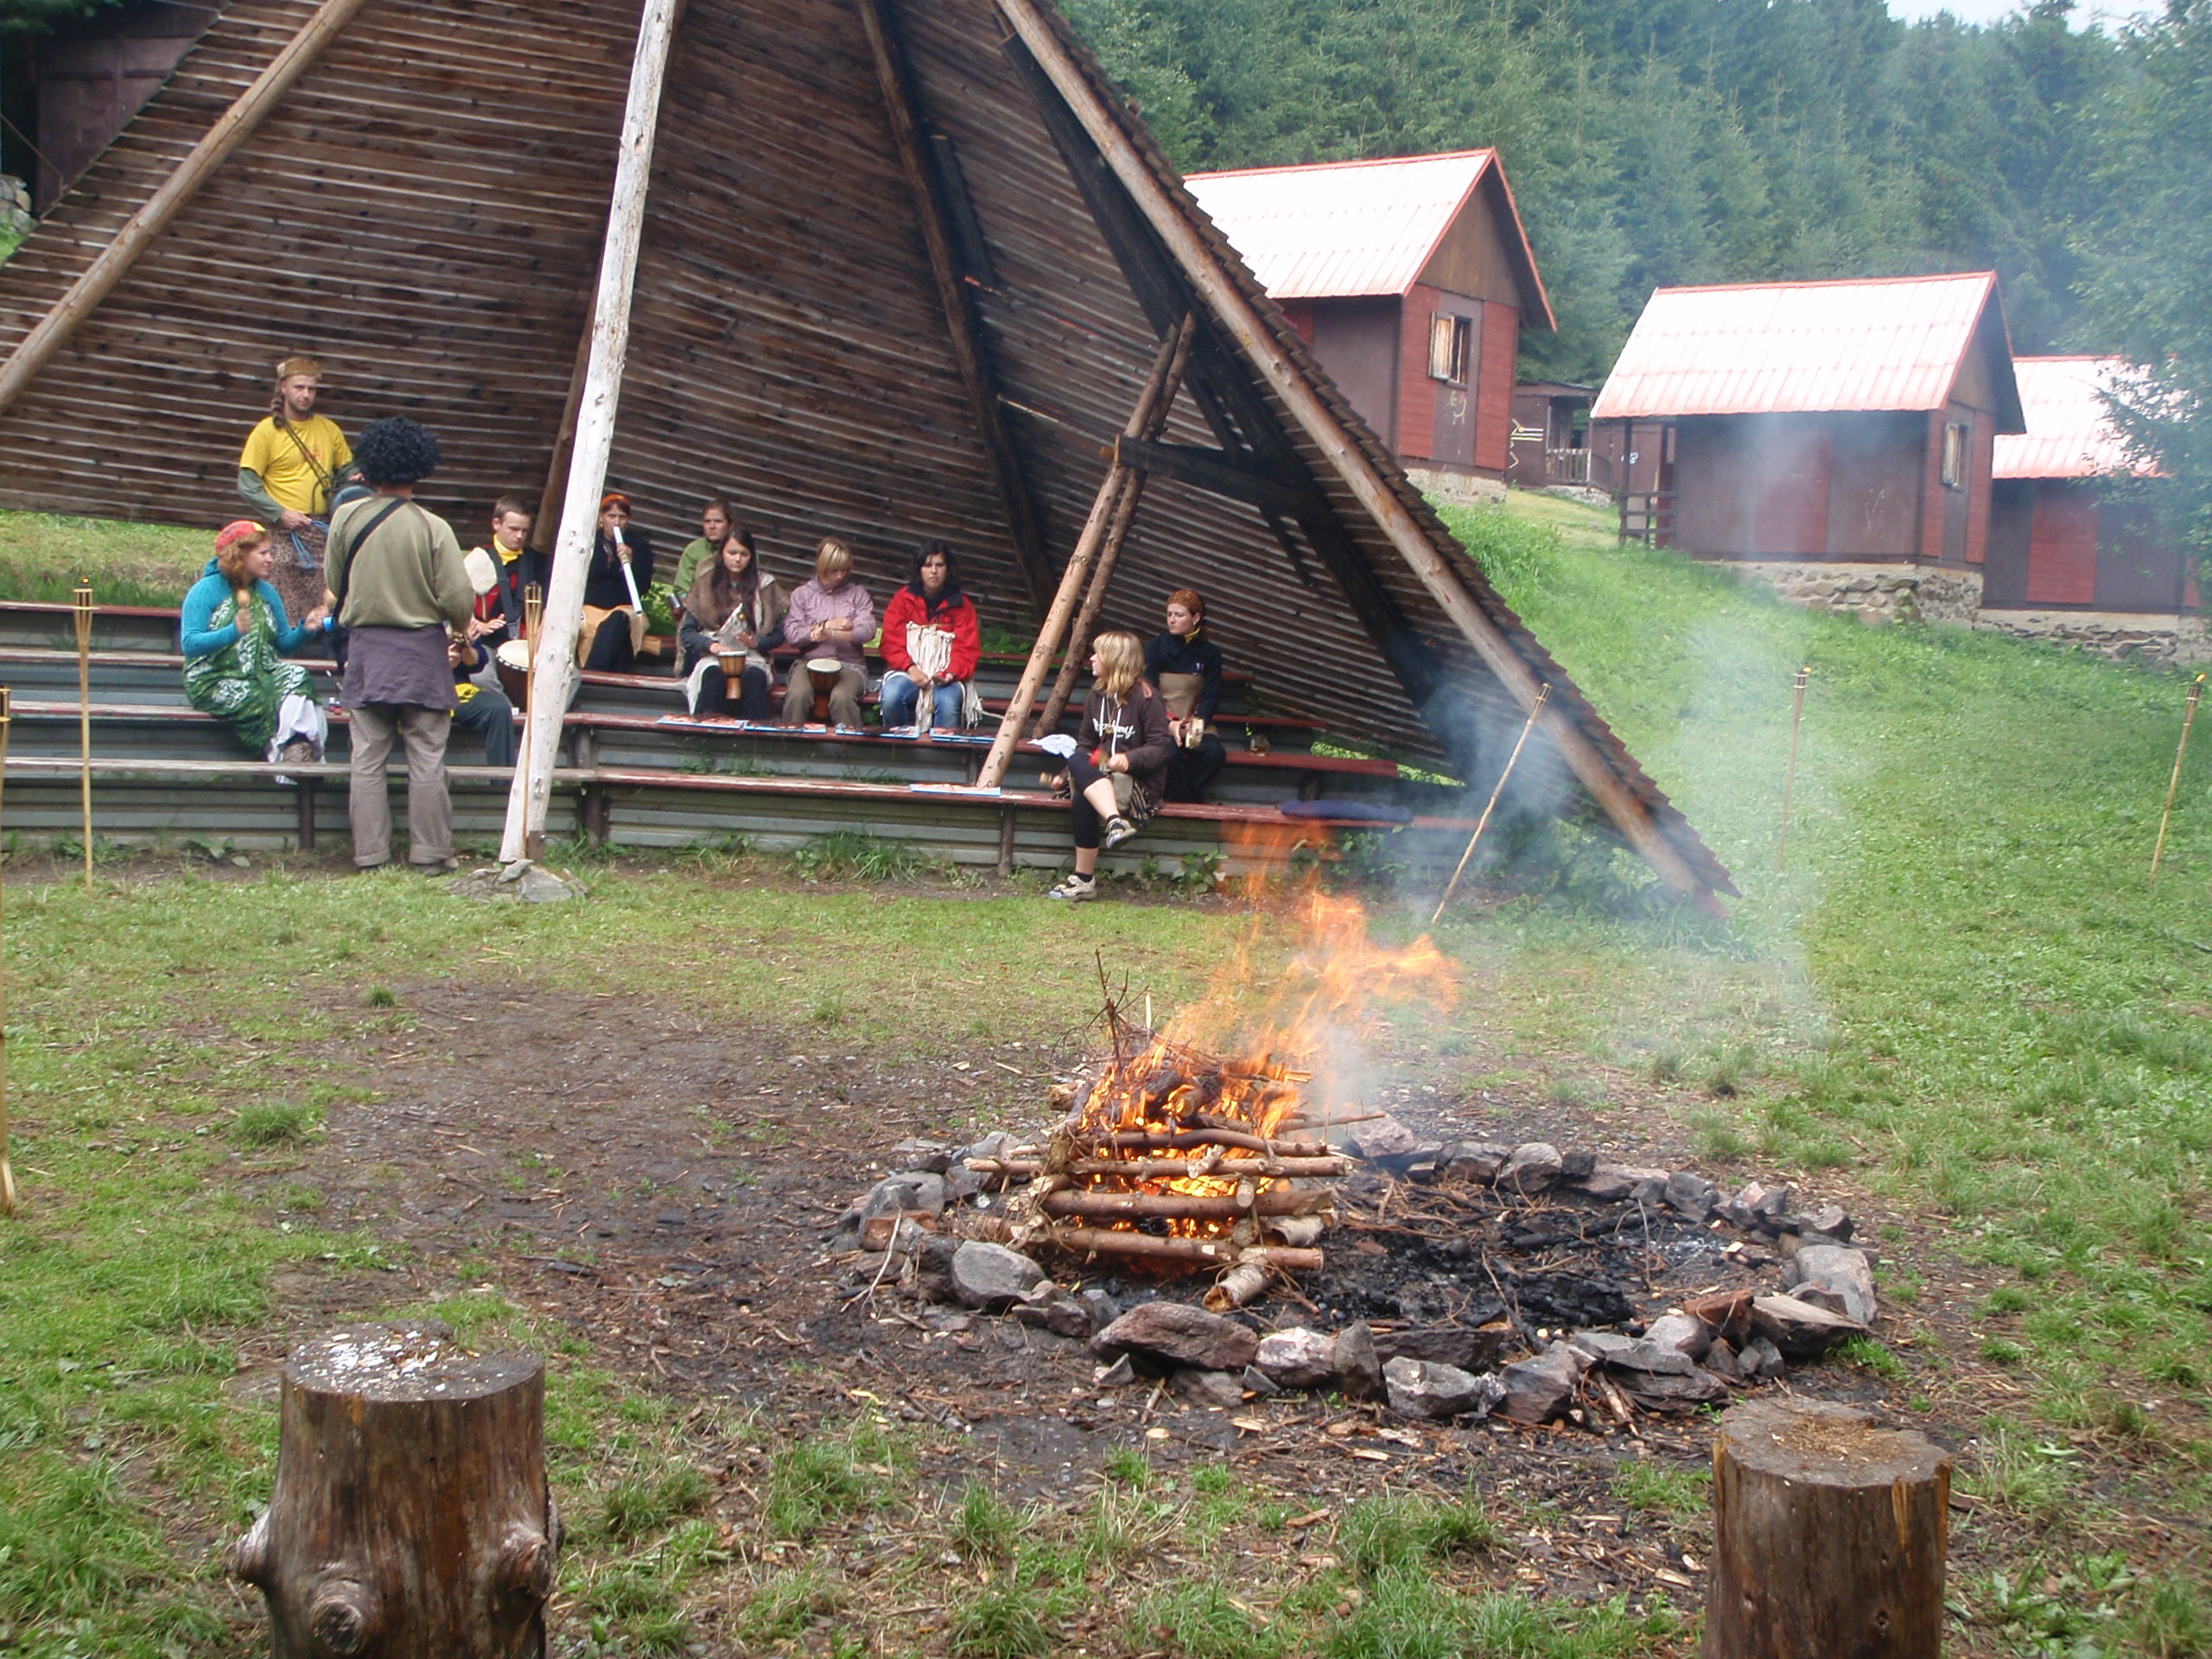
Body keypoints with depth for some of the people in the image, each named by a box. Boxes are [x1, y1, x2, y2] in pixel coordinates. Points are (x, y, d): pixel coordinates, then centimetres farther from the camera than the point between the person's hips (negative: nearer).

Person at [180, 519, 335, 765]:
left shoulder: (267, 592, 14)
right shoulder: (206, 590, -3)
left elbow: (284, 643, 14)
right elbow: (190, 644, -14)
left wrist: (304, 630, -7)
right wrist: (233, 632, -28)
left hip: (261, 676, 5)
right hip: (213, 681, -4)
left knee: (296, 677, -27)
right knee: (258, 700, -34)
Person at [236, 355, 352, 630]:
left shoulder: (329, 429, 14)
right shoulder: (267, 430, 2)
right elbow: (247, 485, -1)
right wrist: (281, 513, -12)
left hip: (323, 531, 4)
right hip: (283, 532, -3)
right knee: (283, 610, -9)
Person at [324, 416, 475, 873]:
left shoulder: (346, 518, -4)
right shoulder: (433, 528, -12)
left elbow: (335, 585, 7)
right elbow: (459, 599, -12)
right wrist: (458, 627, 10)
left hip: (365, 647, 2)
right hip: (422, 650, -2)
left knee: (368, 757, 8)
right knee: (426, 758, 5)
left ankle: (369, 852, 9)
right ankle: (429, 852, 8)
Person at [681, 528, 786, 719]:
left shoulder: (765, 586, 9)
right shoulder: (706, 584, 9)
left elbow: (778, 635, 10)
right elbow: (687, 632, 7)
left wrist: (757, 642, -10)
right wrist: (711, 645, -12)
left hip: (752, 658, 0)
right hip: (712, 658, 0)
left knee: (754, 678, -35)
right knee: (714, 675, -36)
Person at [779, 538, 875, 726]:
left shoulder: (858, 593, 15)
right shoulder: (802, 593, 16)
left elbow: (868, 631, -1)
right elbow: (791, 633, 3)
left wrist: (831, 634, -12)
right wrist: (827, 624, -2)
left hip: (848, 665, -1)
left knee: (842, 698, -35)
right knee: (797, 695, -32)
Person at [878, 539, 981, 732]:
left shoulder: (961, 604, 9)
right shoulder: (903, 599, 10)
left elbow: (968, 649, 2)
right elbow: (891, 642, 3)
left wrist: (951, 673, -18)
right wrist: (911, 668, -15)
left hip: (946, 678, -1)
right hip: (909, 673, 1)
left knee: (947, 703, -35)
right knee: (891, 696, -32)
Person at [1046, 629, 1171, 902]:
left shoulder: (1145, 697, -6)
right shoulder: (1097, 696, 15)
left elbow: (1161, 747, -10)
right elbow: (1085, 744, 17)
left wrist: (1130, 759, -27)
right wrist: (1064, 776, 2)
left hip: (1139, 783, -6)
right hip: (1096, 776, 6)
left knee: (1082, 800, -34)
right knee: (1076, 763, -30)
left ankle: (1085, 880, -31)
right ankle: (1115, 821, -49)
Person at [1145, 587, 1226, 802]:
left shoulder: (1209, 653, 9)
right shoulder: (1156, 647, 2)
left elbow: (1211, 696, 4)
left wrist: (1200, 720, -19)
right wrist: (1169, 723, -21)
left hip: (1195, 721, 3)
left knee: (1215, 752, -29)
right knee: (1171, 754, -35)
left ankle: (1181, 798, -12)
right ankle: (1187, 803, -14)